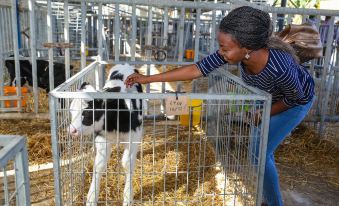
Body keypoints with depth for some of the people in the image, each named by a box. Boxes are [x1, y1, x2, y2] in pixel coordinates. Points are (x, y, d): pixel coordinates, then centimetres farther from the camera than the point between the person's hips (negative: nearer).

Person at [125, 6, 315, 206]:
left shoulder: (280, 68, -44)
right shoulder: (238, 51, -30)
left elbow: (295, 97, -24)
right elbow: (197, 69, -27)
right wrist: (148, 78, -27)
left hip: (296, 101, -6)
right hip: (271, 97, 6)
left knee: (260, 153, -9)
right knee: (258, 147, 13)